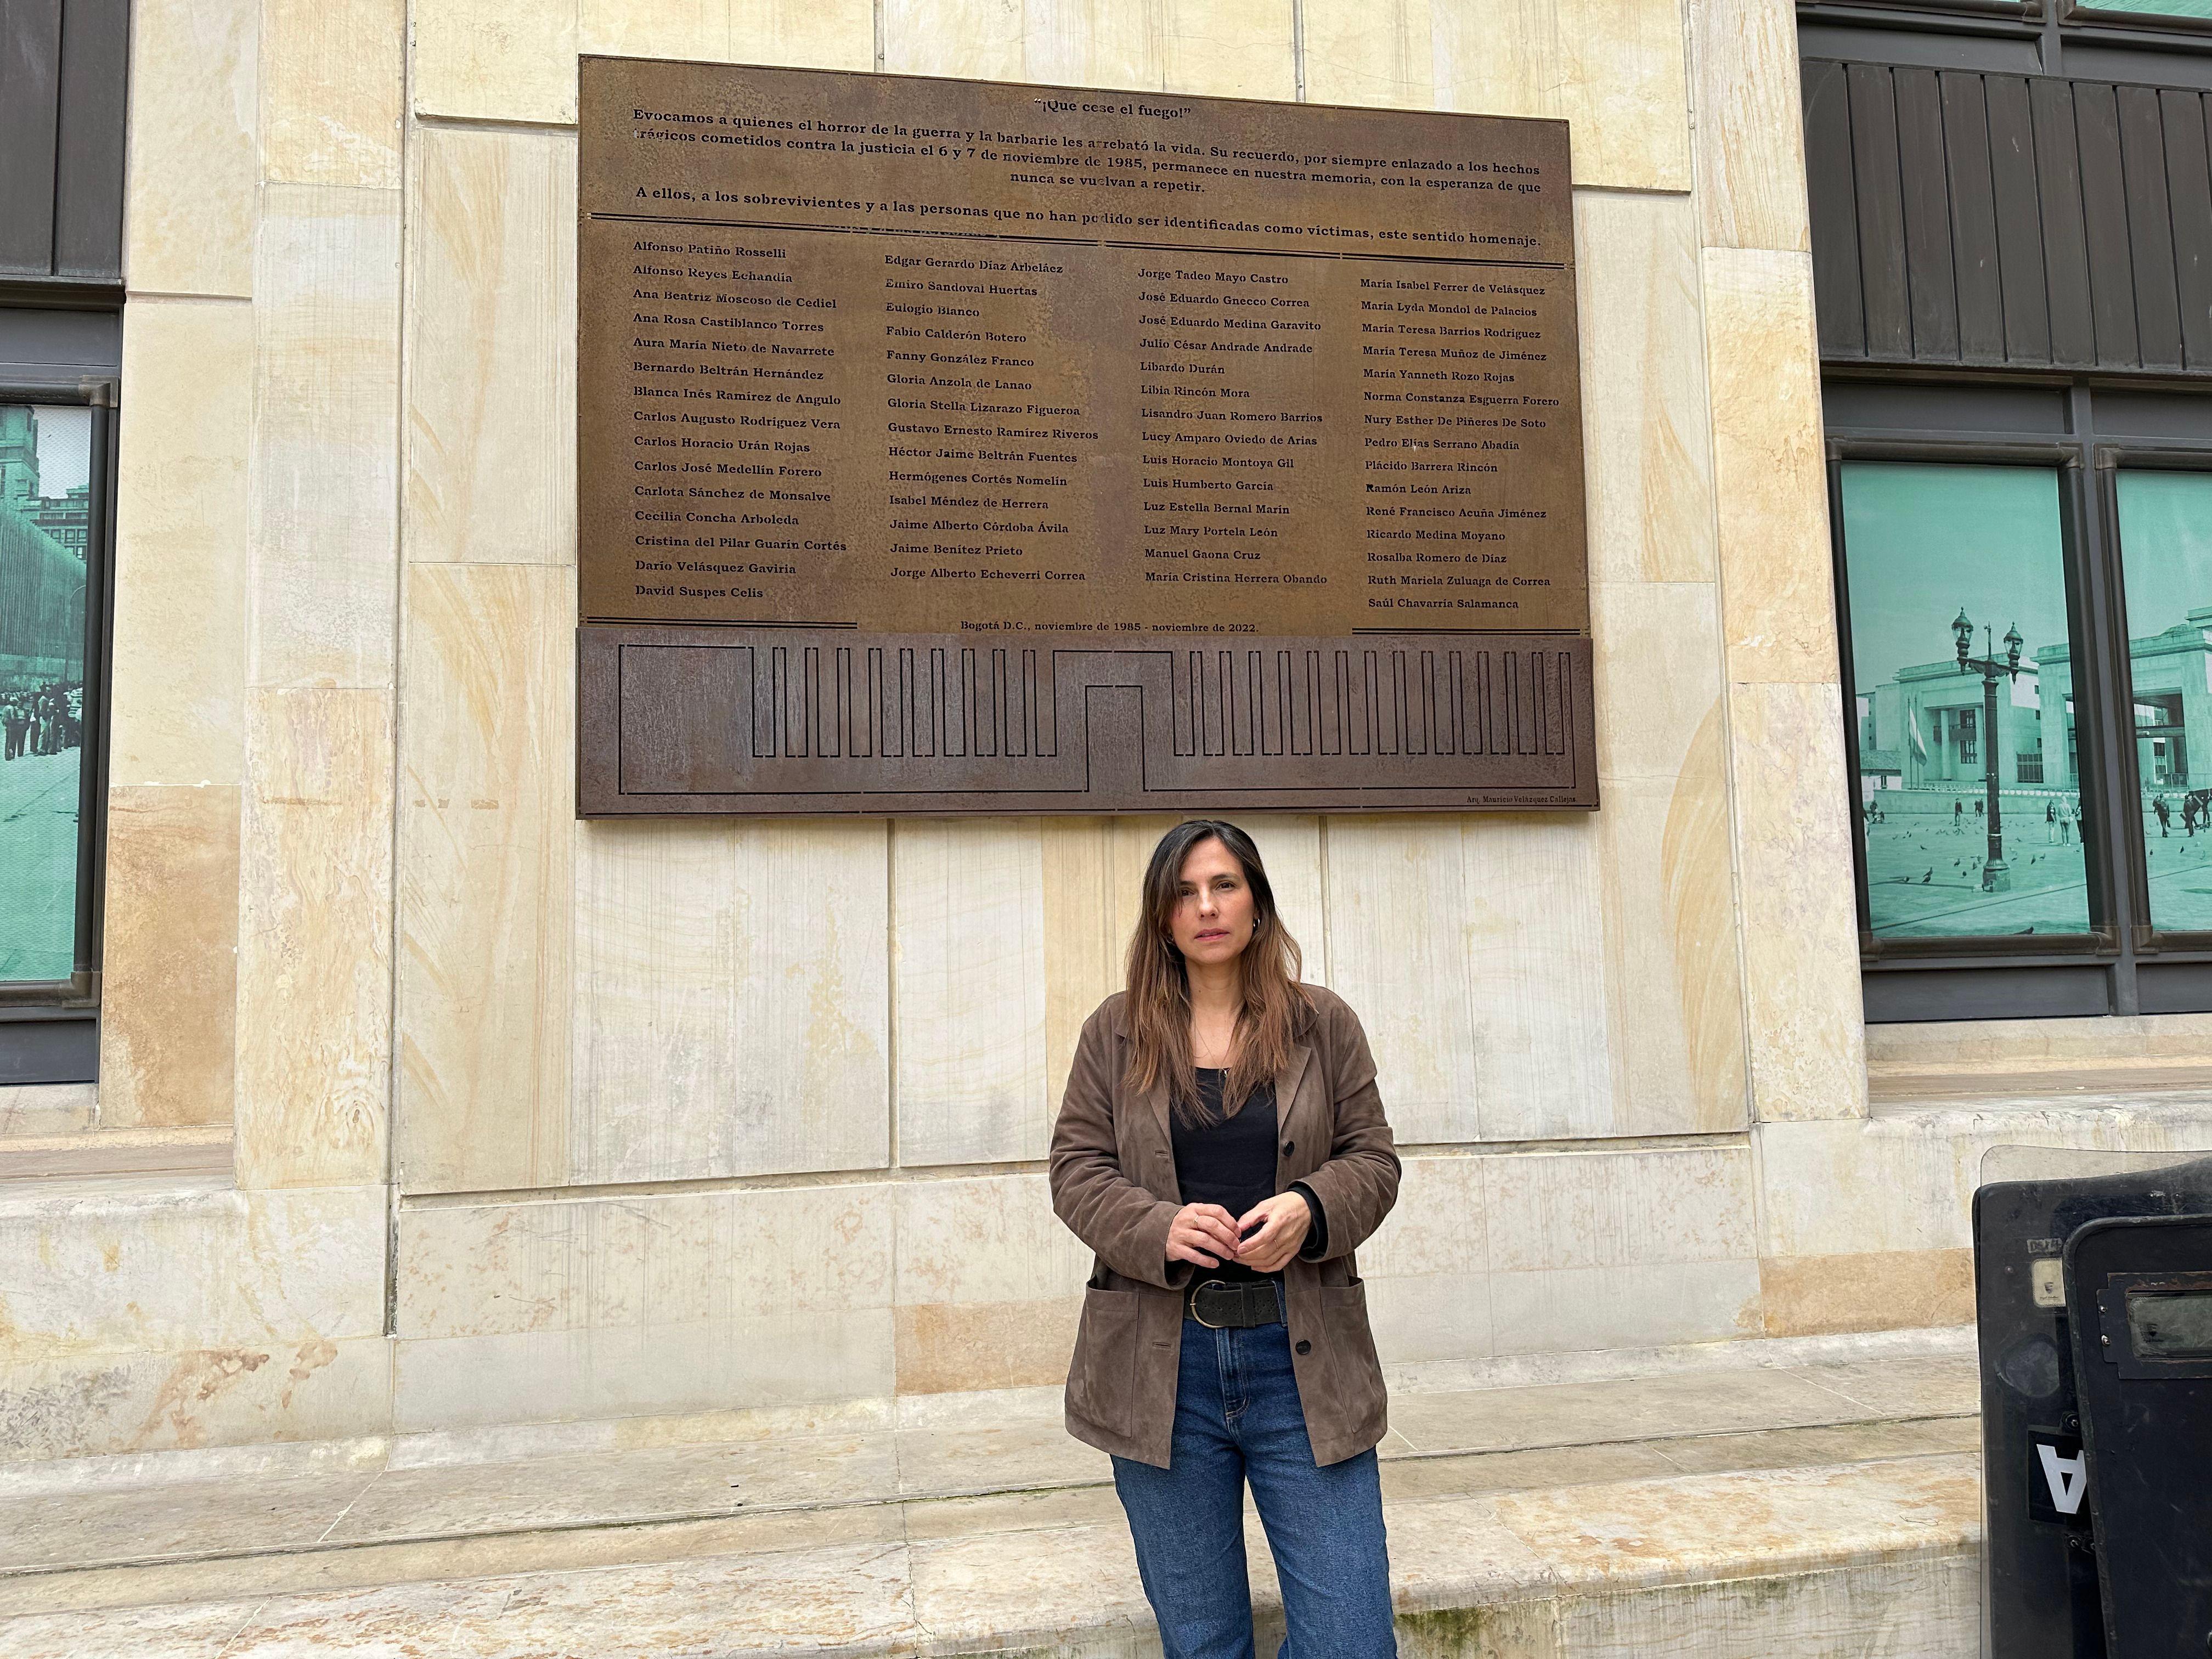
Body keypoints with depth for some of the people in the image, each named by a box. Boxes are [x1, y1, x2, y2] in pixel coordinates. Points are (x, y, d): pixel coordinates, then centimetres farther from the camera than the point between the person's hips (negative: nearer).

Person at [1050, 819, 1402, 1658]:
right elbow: (1076, 1171, 2)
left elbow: (1373, 1161, 6)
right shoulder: (1116, 1032, 5)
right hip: (1161, 1364, 0)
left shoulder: (1324, 1024, 6)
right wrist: (1159, 1228, -17)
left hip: (1304, 1364, 0)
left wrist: (1310, 1209, -15)